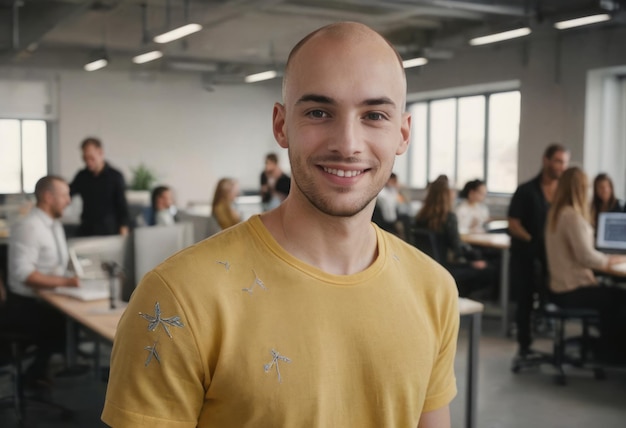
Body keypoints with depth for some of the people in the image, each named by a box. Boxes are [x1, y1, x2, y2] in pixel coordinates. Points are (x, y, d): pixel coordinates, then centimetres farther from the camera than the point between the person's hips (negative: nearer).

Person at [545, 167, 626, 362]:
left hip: (562, 287, 9)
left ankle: (609, 348, 26)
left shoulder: (556, 213, 9)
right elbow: (586, 257, -23)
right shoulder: (572, 216, -21)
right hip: (572, 290, -9)